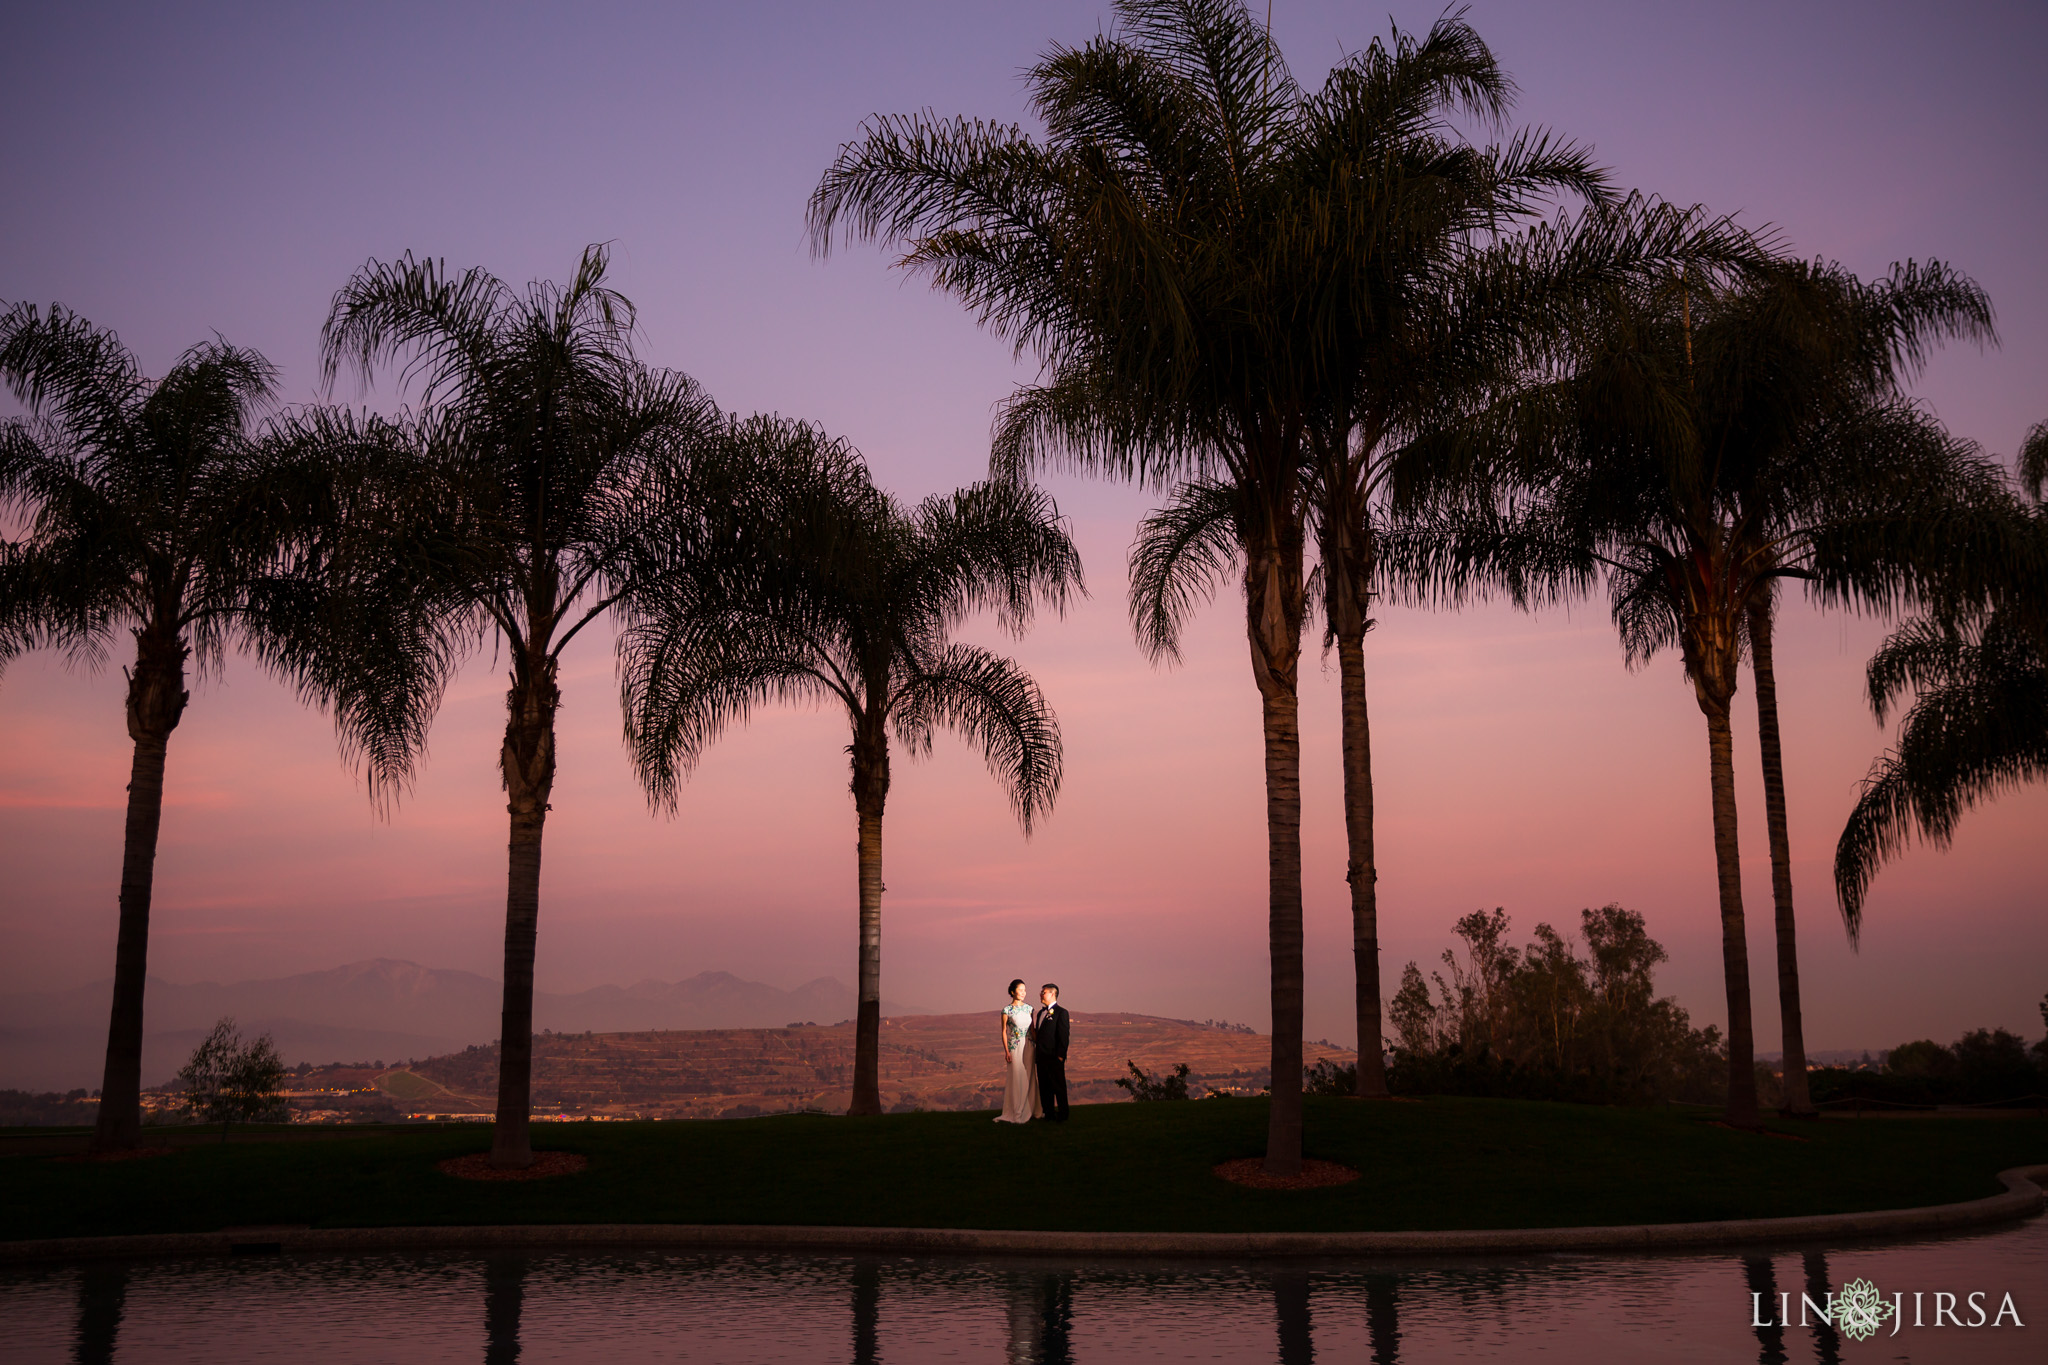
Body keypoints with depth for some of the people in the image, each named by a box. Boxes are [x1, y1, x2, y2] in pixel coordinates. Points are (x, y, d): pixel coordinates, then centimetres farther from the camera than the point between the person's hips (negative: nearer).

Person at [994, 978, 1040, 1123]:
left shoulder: (1029, 1008, 8)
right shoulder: (1007, 1010, -5)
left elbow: (1032, 1029, 12)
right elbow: (1004, 1032, -3)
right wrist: (1006, 1051, -8)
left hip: (1029, 1047, 4)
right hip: (1015, 1047, -4)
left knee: (1029, 1078, 7)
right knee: (1016, 1079, 0)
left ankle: (1029, 1111, 17)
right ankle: (1017, 1113, 7)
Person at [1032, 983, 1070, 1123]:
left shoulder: (1061, 1013, -7)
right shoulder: (1040, 1013, 17)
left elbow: (1063, 1036, -12)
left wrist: (1060, 1056, -16)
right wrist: (1036, 1053, 14)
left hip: (1054, 1058, -8)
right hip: (1041, 1058, 8)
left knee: (1059, 1088, 1)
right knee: (1044, 1089, 11)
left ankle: (1062, 1116, 8)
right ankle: (1049, 1115, 18)